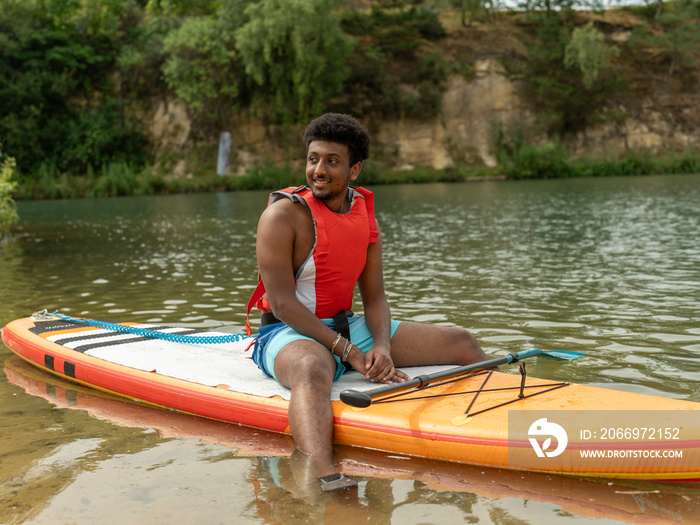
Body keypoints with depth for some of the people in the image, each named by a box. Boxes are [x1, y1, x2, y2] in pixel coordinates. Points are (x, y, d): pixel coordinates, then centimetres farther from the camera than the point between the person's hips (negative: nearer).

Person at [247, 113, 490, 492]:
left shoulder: (364, 212, 6)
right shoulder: (282, 214, -13)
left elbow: (374, 297, 5)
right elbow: (282, 303, -20)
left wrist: (383, 345, -16)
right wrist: (349, 353, -25)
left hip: (347, 326, 7)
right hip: (288, 333, -7)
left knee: (461, 342, 1)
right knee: (313, 368, -46)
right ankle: (327, 477, -67)